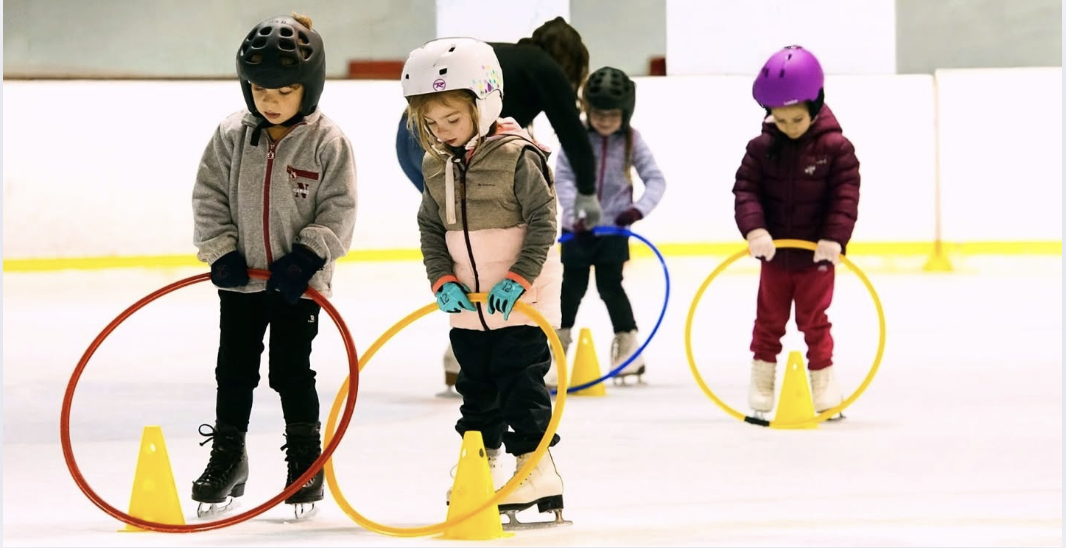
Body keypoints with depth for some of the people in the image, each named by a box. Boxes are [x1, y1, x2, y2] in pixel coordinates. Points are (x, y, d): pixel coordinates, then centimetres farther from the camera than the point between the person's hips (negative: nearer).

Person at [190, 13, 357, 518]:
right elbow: (209, 198, 3)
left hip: (299, 282, -3)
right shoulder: (232, 136, -1)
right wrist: (221, 251, -8)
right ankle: (227, 457, 21)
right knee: (234, 369, 9)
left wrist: (308, 255, -17)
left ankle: (305, 458, 16)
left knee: (293, 371, 2)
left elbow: (338, 209, -7)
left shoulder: (328, 143, -9)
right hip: (240, 278, 3)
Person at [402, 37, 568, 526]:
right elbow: (430, 229, 10)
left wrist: (519, 278, -19)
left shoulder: (516, 156, -14)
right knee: (476, 388, 13)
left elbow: (543, 222, -14)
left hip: (522, 300, -6)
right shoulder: (435, 165, 5)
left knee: (522, 385, -4)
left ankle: (538, 472, 2)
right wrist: (442, 279, -4)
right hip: (468, 305, 6)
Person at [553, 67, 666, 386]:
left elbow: (655, 179, -6)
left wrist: (640, 208, -23)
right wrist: (575, 210, -25)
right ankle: (559, 343, 23)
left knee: (610, 285, -4)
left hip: (613, 228, -1)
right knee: (572, 285, 7)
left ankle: (629, 345, 9)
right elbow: (563, 177, -11)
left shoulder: (631, 140, -5)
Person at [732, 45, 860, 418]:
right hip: (774, 254, 3)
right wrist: (754, 228, -25)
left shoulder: (836, 147, -12)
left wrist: (834, 237, -24)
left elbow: (845, 196, -13)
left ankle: (824, 383, 17)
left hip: (815, 257, -3)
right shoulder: (761, 148, -6)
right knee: (768, 320, 13)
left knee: (814, 321, 5)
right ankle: (761, 385, 25)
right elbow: (746, 189, -8)